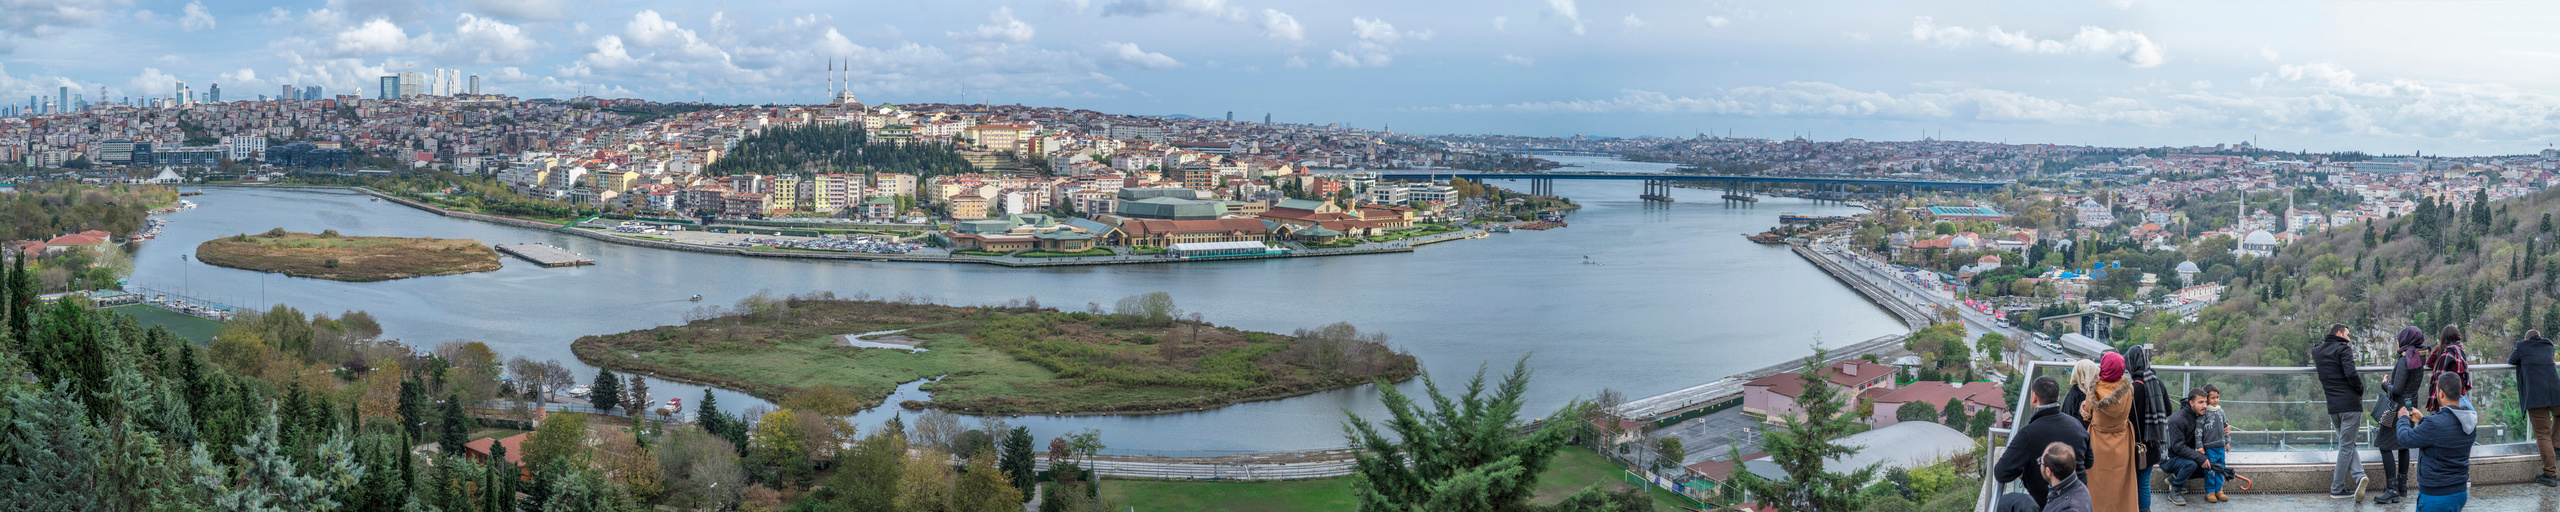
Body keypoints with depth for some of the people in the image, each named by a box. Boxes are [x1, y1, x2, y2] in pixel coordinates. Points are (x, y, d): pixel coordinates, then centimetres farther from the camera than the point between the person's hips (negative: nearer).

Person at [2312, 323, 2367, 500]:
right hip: (2350, 404, -6)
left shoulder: (2316, 351, 12)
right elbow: (2351, 374, -20)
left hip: (2332, 406, 6)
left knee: (2347, 444, 15)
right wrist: (2360, 389, -4)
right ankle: (2337, 488, 3)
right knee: (2346, 446, 1)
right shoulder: (2343, 349, -8)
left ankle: (2359, 475, -4)